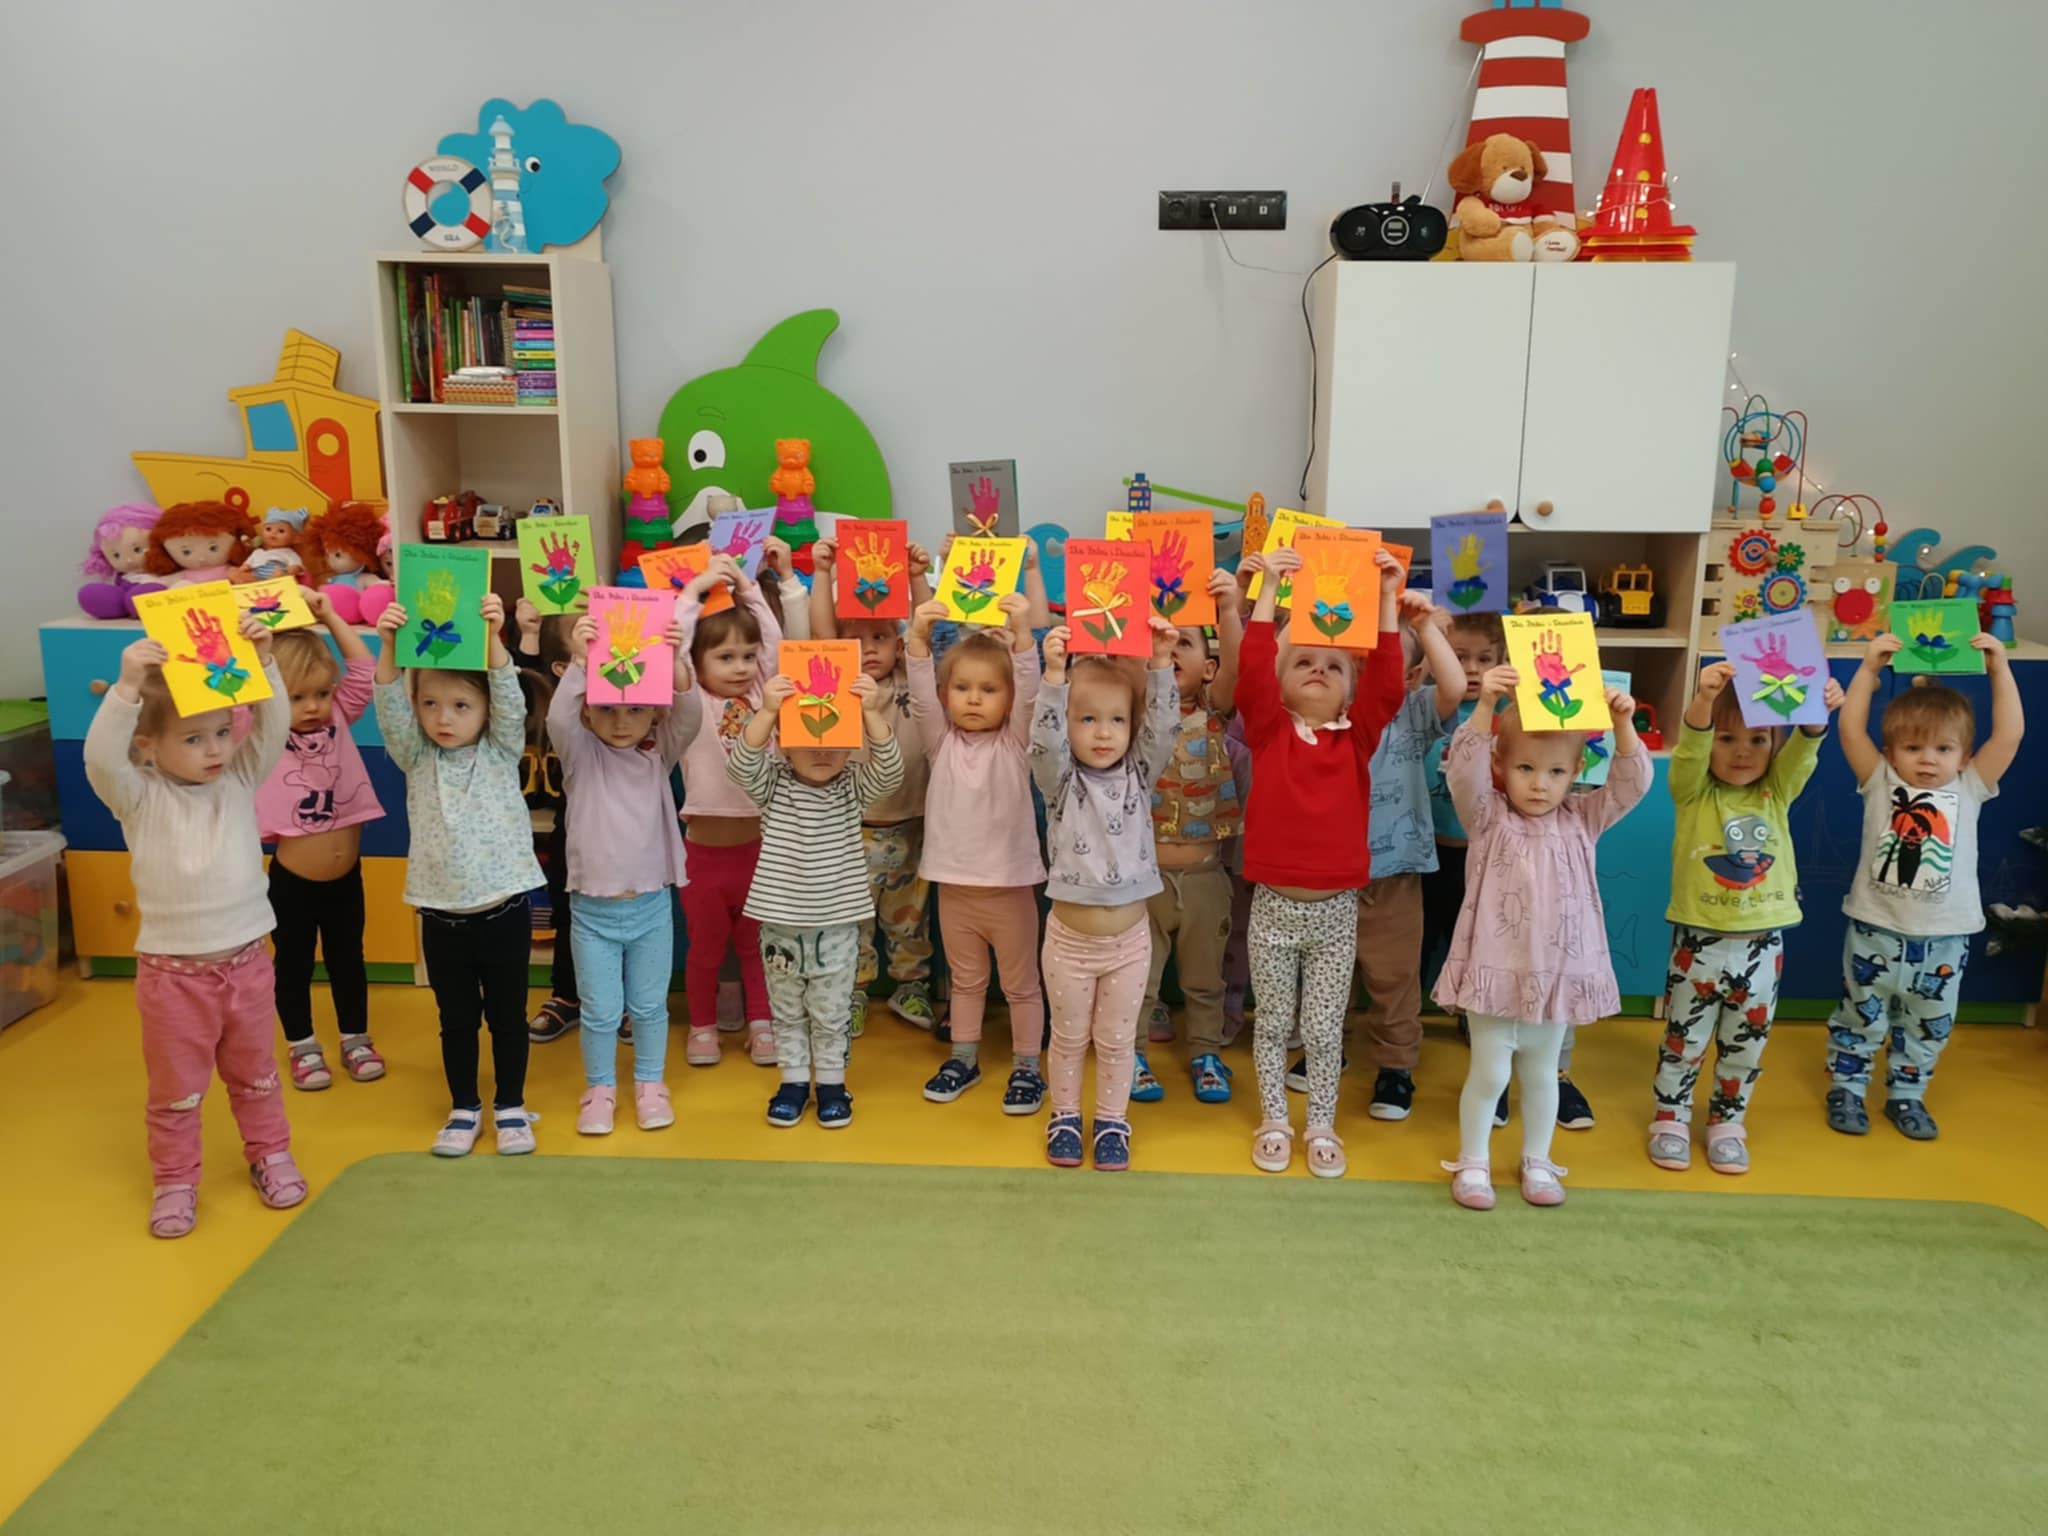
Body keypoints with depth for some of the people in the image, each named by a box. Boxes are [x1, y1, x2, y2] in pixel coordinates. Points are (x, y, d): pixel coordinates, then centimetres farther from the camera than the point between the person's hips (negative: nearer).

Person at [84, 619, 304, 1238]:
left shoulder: (240, 780, -2)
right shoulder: (140, 797, -10)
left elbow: (273, 727, -15)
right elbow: (100, 759, -29)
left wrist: (263, 662, -29)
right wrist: (126, 687, -41)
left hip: (247, 961, 3)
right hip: (173, 972, -2)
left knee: (255, 1073, 21)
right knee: (176, 1088, 12)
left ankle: (269, 1153, 39)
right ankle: (174, 1179, 30)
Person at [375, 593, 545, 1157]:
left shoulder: (502, 751, 0)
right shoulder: (417, 759, 3)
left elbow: (510, 700, -16)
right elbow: (390, 707, -11)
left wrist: (493, 640, -31)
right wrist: (388, 646, -26)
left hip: (503, 910, -1)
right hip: (441, 915, 2)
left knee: (507, 1015, 11)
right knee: (456, 1019, 14)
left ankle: (510, 1106, 26)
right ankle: (464, 1109, 29)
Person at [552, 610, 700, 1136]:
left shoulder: (660, 754, -2)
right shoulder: (580, 756, -5)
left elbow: (690, 717, -19)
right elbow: (557, 720, -25)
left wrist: (675, 664, -37)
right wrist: (578, 661, -39)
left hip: (651, 906, 1)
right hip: (592, 909, -1)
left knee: (649, 1006, 14)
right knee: (600, 1011, 8)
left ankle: (650, 1084, 31)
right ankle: (600, 1088, 27)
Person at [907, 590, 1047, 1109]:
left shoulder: (1015, 741, -5)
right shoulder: (941, 741, 1)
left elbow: (1030, 690, -20)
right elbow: (920, 695, -15)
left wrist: (1021, 632, -37)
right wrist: (918, 637, -32)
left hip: (1009, 885, -2)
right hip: (954, 884, 3)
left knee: (1021, 984, 10)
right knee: (965, 981, 19)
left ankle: (1026, 1066, 22)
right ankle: (964, 1058, 32)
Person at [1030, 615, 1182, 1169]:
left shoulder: (1139, 776, -1)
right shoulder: (1061, 782, -7)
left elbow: (1164, 728, -14)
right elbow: (1044, 740, -25)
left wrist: (1160, 664, -27)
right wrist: (1054, 675, -38)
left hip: (1130, 936, 1)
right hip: (1070, 935, -1)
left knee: (1117, 1039, 14)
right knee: (1069, 1036, 15)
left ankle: (1111, 1122, 31)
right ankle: (1065, 1117, 33)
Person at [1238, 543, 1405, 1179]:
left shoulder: (1357, 737, 1)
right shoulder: (1268, 731, -3)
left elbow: (1387, 681, -12)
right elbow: (1250, 671, -17)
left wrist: (1386, 600, -18)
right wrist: (1269, 589, -21)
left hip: (1336, 910, 1)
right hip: (1274, 907, -1)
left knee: (1324, 1029, 11)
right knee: (1273, 1022, 14)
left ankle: (1322, 1127, 29)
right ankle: (1274, 1122, 29)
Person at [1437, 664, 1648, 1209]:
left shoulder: (1581, 820, 3)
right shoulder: (1488, 818, -8)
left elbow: (1632, 783, -7)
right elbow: (1463, 771, -25)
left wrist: (1622, 724, -23)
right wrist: (1486, 706, -39)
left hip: (1558, 971, 3)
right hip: (1496, 969, -3)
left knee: (1541, 1072, 18)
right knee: (1489, 1073, 4)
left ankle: (1537, 1161, 35)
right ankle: (1472, 1163, 22)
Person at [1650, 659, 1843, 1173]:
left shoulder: (1777, 793, 2)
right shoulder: (1692, 792, -6)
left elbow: (1804, 748, -15)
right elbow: (1689, 745, -24)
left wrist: (1819, 711, -37)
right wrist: (1705, 697, -44)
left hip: (1763, 943, 3)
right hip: (1699, 940, -2)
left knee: (1746, 1043, 14)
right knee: (1685, 1039, 9)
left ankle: (1727, 1121, 31)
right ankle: (1670, 1118, 26)